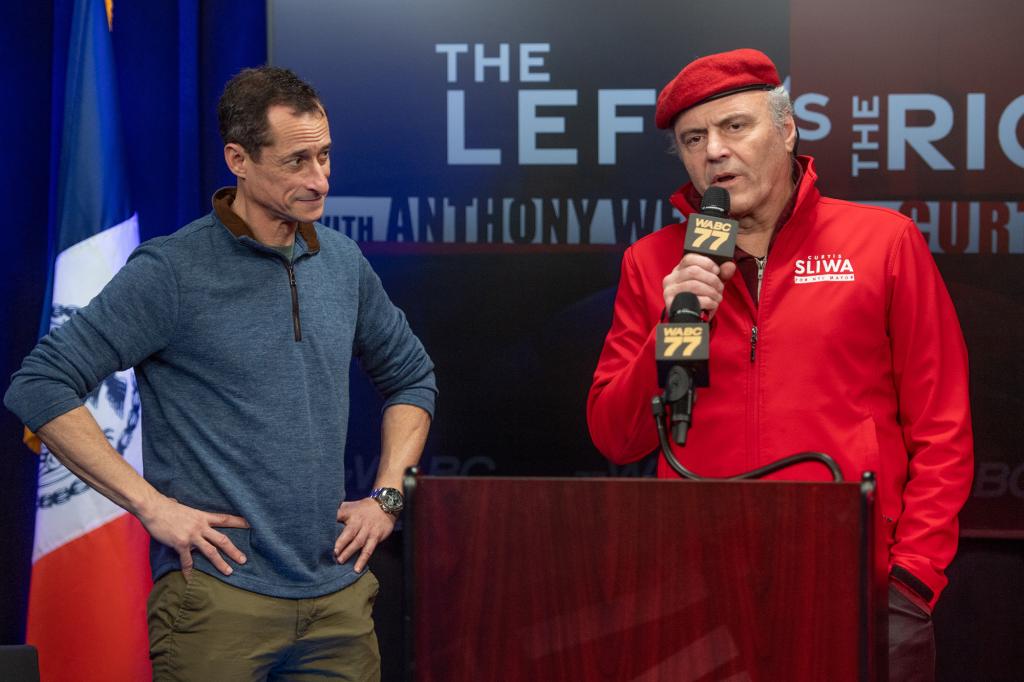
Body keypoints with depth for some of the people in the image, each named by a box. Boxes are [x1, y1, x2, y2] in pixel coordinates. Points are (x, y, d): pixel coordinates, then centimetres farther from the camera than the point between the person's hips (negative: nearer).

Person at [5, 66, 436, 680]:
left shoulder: (341, 261, 10)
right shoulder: (172, 272, -8)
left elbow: (410, 376, 25)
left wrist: (387, 497, 11)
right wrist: (150, 504, -14)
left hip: (338, 598, 5)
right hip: (218, 599, -5)